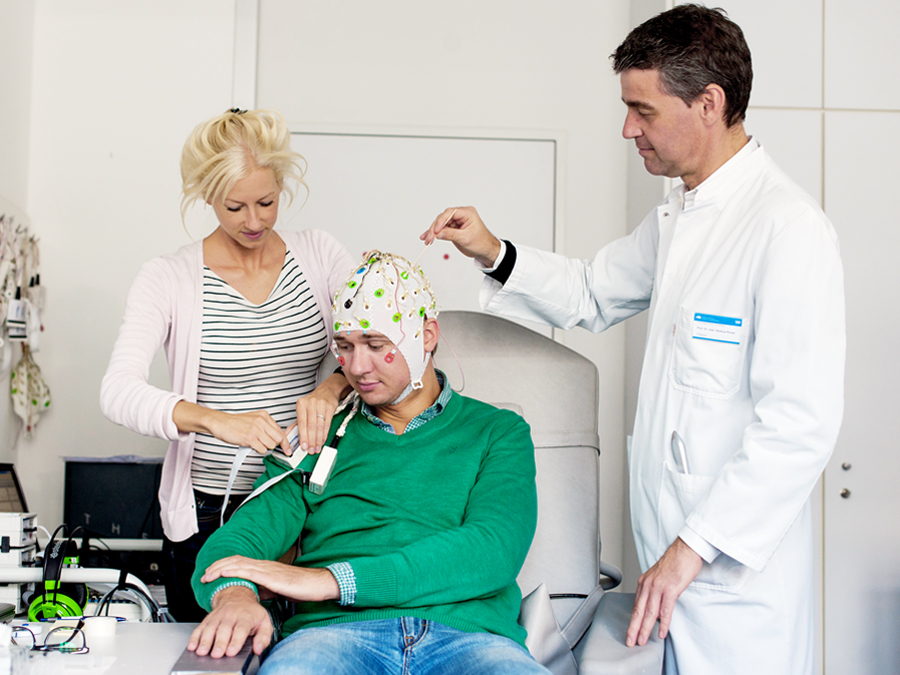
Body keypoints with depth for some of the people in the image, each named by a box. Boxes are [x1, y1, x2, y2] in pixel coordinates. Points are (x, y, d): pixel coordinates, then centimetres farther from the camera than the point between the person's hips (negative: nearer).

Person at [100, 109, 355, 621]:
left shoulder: (320, 254, 1)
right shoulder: (168, 279, -6)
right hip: (208, 514, -1)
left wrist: (331, 389, -27)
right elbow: (119, 392, -17)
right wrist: (216, 420, -33)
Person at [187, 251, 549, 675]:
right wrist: (234, 593, -16)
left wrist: (332, 579, -11)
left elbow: (494, 549, -2)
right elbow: (243, 535, 12)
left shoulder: (498, 433, 17)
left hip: (468, 633, 0)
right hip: (335, 630, 1)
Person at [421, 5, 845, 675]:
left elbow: (801, 423, -23)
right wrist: (496, 254, 10)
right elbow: (593, 293, 27)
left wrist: (693, 547, -21)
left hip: (738, 569, -8)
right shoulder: (676, 219, 12)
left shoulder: (788, 228, -18)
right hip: (674, 547, 8)